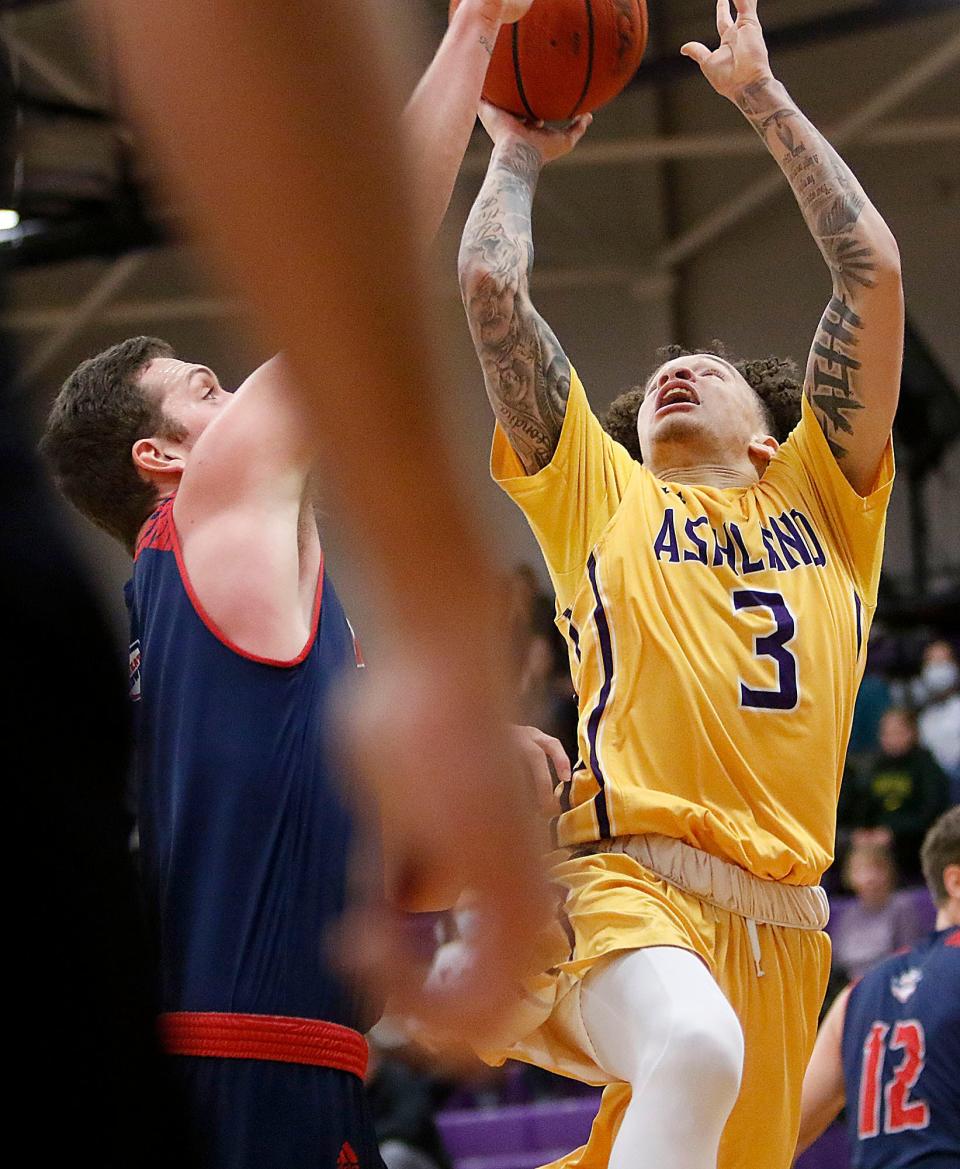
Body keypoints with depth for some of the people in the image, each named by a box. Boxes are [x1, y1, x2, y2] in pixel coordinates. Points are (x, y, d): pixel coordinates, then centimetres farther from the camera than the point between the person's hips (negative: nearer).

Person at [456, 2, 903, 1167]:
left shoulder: (822, 497, 24)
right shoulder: (599, 495, 21)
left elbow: (873, 269, 18)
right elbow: (489, 286, 16)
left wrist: (763, 97, 24)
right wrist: (518, 154, 32)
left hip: (782, 915, 4)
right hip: (631, 874, -4)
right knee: (696, 1051, -35)